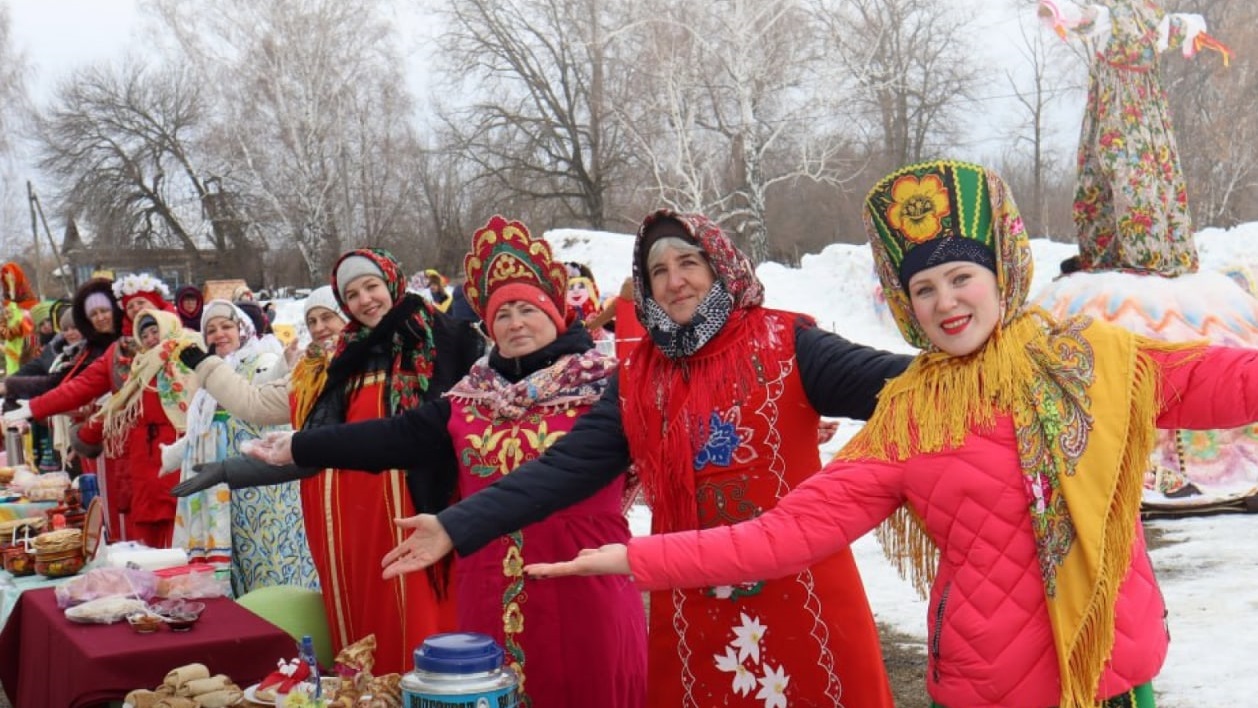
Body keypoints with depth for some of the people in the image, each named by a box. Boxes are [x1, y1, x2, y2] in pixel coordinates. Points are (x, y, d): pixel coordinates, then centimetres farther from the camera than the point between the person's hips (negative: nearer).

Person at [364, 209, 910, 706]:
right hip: (694, 608, 3)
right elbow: (563, 469, 3)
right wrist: (459, 526, -4)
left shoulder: (786, 345, -3)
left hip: (803, 594, -2)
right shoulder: (637, 380, 6)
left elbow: (885, 381, -15)